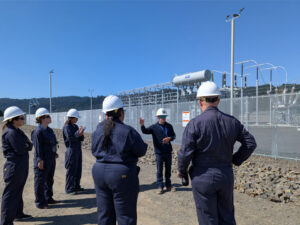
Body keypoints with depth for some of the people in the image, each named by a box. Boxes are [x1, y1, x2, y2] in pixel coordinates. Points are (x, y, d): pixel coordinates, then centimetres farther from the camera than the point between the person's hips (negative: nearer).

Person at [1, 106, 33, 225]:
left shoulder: (17, 131, 12)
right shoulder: (11, 132, -19)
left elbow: (29, 145, 10)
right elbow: (20, 150, -22)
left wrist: (26, 145, -10)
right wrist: (27, 146, -4)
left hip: (21, 166, 10)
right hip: (14, 167, -10)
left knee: (18, 191, 20)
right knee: (10, 193, 0)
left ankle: (18, 213, 35)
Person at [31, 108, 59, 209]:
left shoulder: (49, 130, 10)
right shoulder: (38, 131, -16)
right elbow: (38, 147, -19)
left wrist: (54, 153, 14)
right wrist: (40, 160, -21)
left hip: (51, 159, 9)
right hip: (43, 161, -9)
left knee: (49, 180, 19)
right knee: (40, 181, 4)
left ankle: (48, 198, 34)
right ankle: (40, 202, 16)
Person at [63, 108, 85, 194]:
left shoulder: (75, 126, 11)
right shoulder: (67, 127, -8)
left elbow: (81, 139, 8)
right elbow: (70, 137, -20)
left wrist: (81, 135, -11)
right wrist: (78, 133, -27)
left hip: (78, 149, 7)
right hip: (71, 149, -7)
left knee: (78, 169, 13)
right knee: (71, 170, -1)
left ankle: (76, 186, 25)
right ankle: (69, 189, 11)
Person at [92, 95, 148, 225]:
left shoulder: (98, 129, 2)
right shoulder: (128, 131, -17)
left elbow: (94, 150, 12)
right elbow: (141, 152, -8)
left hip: (99, 172, 6)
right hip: (122, 175, -6)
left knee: (104, 214, 18)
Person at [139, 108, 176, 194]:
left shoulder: (169, 126, 6)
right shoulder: (154, 127, -5)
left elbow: (174, 135, 8)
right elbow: (145, 131, -17)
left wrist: (169, 138, -14)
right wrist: (142, 125, -38)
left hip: (168, 151, 4)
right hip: (159, 152, -3)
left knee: (168, 169, 14)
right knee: (159, 170, 4)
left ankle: (168, 185, 28)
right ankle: (160, 186, 17)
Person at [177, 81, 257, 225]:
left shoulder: (194, 124, -16)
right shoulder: (232, 121, -1)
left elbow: (185, 153, -17)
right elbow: (250, 143, 5)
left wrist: (182, 171, 1)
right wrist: (235, 160, 13)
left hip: (203, 178, -4)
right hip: (226, 175, 5)